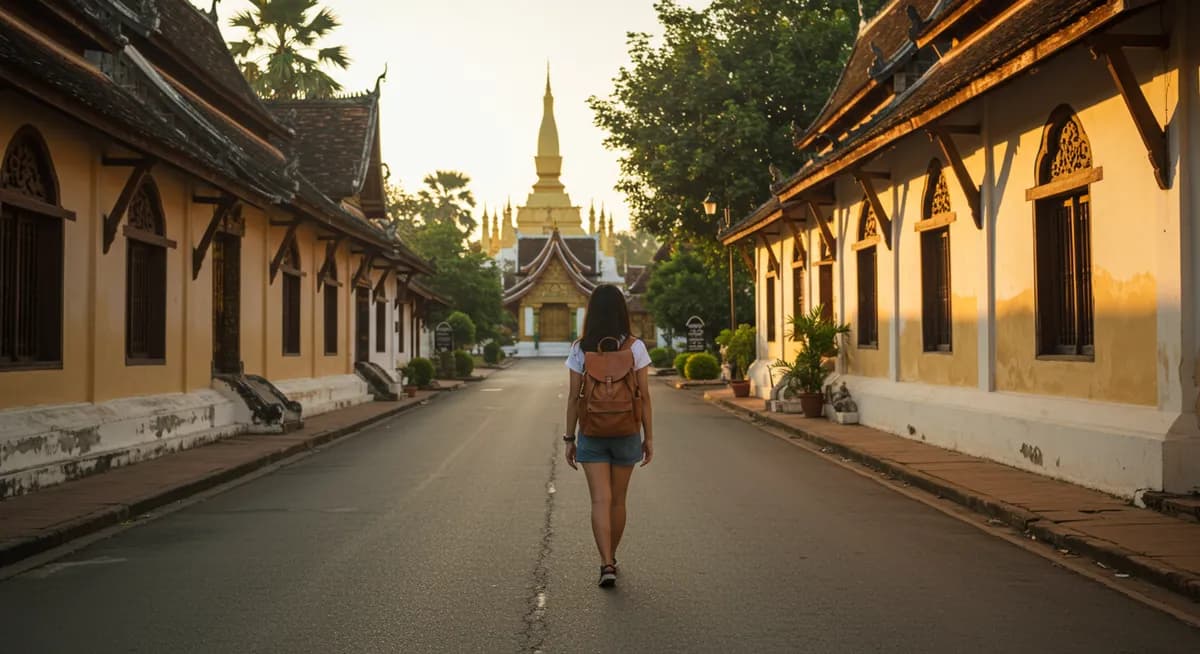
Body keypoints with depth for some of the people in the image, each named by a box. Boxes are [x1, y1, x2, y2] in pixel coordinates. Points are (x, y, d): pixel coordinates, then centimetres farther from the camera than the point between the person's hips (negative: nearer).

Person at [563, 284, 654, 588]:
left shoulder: (580, 349, -4)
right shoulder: (635, 346, -6)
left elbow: (573, 397, -3)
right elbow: (644, 396, -4)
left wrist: (569, 438, 4)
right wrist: (649, 437, 4)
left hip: (592, 433, -1)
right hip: (626, 432, 1)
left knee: (600, 500, -1)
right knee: (618, 500, 15)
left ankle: (607, 565, -14)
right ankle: (611, 559, 29)